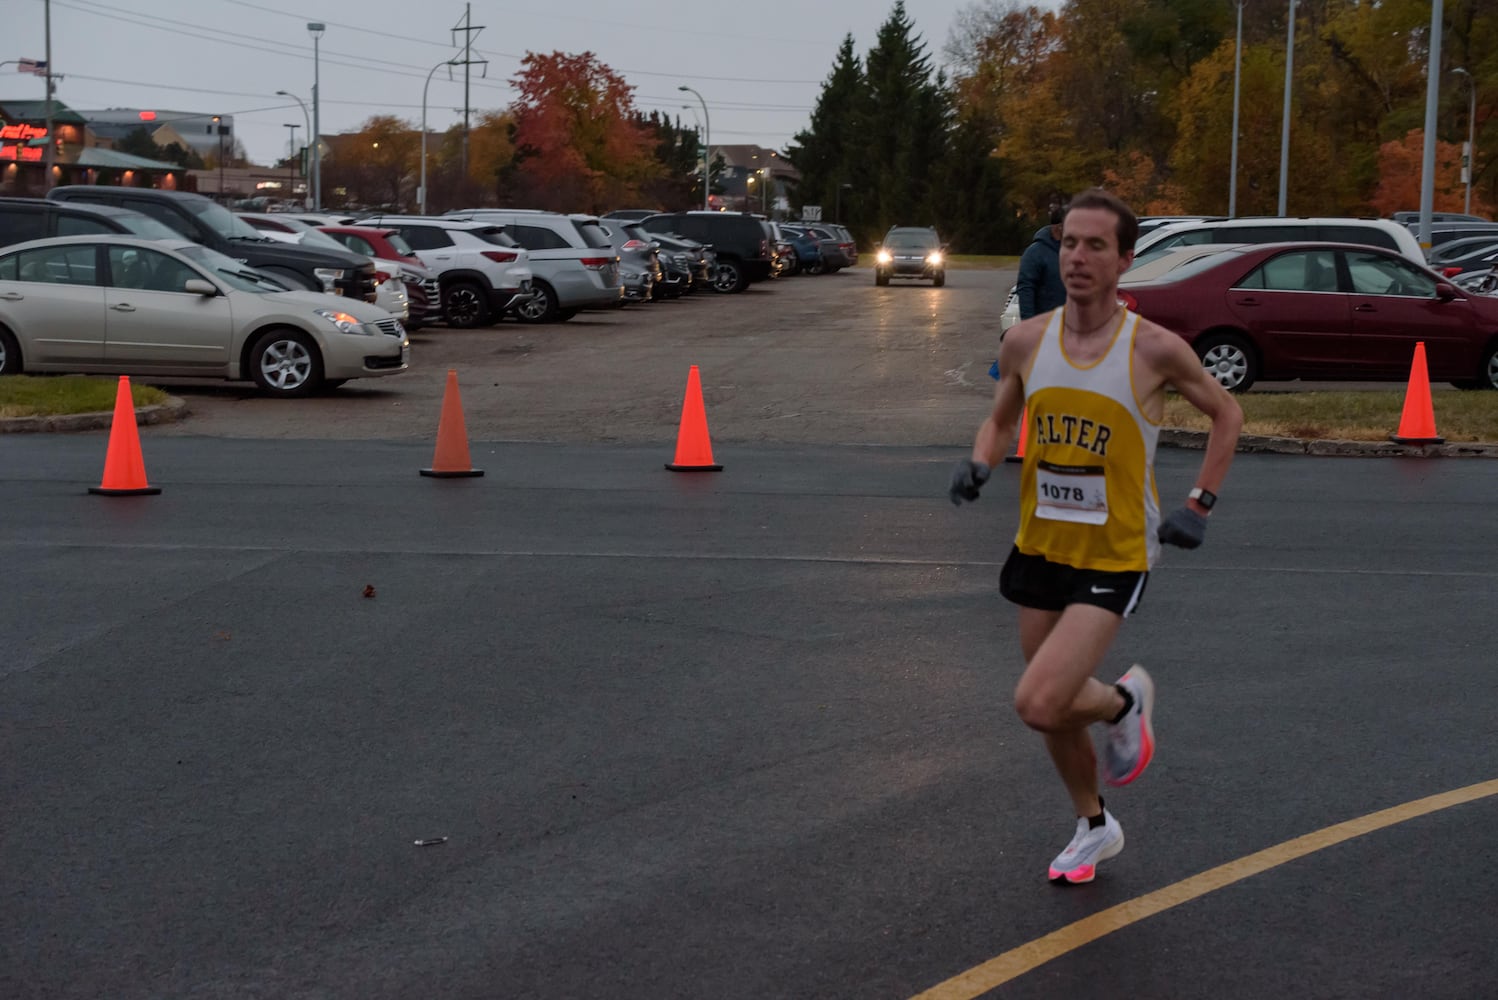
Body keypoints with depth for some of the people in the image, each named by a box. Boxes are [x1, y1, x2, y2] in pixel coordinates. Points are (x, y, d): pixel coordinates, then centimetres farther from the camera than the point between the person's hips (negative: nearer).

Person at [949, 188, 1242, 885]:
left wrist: (1199, 505, -3)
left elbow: (1226, 414, 3)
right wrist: (978, 464, -7)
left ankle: (1126, 701, 14)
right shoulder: (1026, 340, -3)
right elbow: (1001, 419, 14)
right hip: (1040, 546, 5)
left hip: (1115, 558, -5)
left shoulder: (1153, 349, -14)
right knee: (1054, 705, 16)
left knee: (1037, 705, -18)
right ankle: (1094, 827, 41)